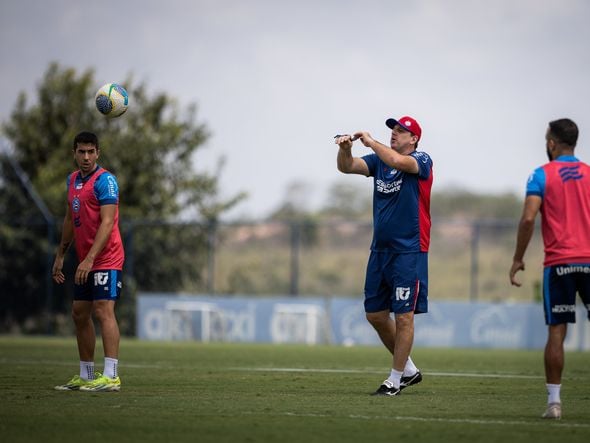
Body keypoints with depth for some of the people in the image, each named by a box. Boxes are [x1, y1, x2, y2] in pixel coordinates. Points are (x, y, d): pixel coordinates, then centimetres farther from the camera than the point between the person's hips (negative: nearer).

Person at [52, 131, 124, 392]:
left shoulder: (105, 180, -13)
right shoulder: (73, 180, 14)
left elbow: (107, 223, -20)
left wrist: (90, 258, -26)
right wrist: (60, 256, 23)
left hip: (106, 259, -9)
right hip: (85, 262, 9)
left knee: (103, 311, -16)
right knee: (79, 314, 11)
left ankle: (111, 376, -20)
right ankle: (86, 376, 18)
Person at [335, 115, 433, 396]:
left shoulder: (421, 160, -6)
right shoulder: (379, 160, 12)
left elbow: (397, 161, -27)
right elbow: (347, 167, 0)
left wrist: (370, 142, -15)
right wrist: (344, 149, -20)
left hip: (409, 252, -7)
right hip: (380, 249, 7)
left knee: (403, 316, -6)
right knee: (375, 314, 10)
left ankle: (395, 380, 2)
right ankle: (409, 370, 24)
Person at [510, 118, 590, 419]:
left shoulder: (542, 176, -1)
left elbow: (528, 218, -10)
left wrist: (518, 259, -3)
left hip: (558, 263, -2)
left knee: (556, 332, 0)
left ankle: (554, 401, -3)